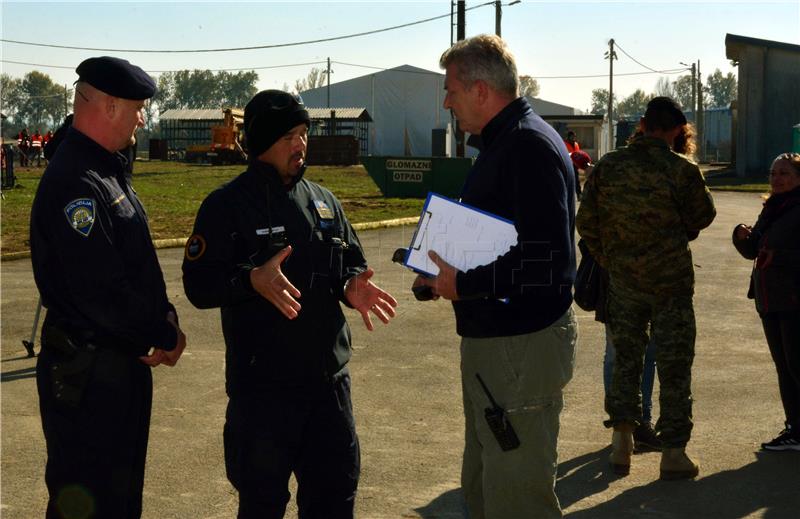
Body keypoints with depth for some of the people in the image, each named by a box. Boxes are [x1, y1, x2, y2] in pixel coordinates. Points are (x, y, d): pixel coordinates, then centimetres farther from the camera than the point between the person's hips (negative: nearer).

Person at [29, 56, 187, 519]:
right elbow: (100, 289, -26)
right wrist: (163, 334, -14)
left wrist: (165, 317, 2)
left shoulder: (109, 173, 11)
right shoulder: (75, 183, -22)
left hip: (123, 362, 10)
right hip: (87, 371, -10)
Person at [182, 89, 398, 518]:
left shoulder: (323, 201, 11)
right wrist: (253, 279, -28)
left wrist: (352, 287, -7)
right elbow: (199, 284, -12)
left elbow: (351, 265, 16)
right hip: (262, 384, -5)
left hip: (328, 376, 5)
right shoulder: (227, 205, -7)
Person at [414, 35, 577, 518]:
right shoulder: (505, 141, 15)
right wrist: (449, 272, 8)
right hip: (494, 342, 11)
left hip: (522, 348, -11)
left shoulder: (529, 146, -19)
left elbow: (546, 264, -27)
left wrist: (464, 285, -19)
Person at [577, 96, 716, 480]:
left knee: (625, 358, 15)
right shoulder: (681, 171, -13)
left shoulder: (608, 166, -3)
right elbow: (704, 215, 1)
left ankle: (621, 443, 11)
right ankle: (673, 452, 9)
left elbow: (586, 223, 2)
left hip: (623, 279, 3)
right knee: (673, 365, 5)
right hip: (671, 279, -3)